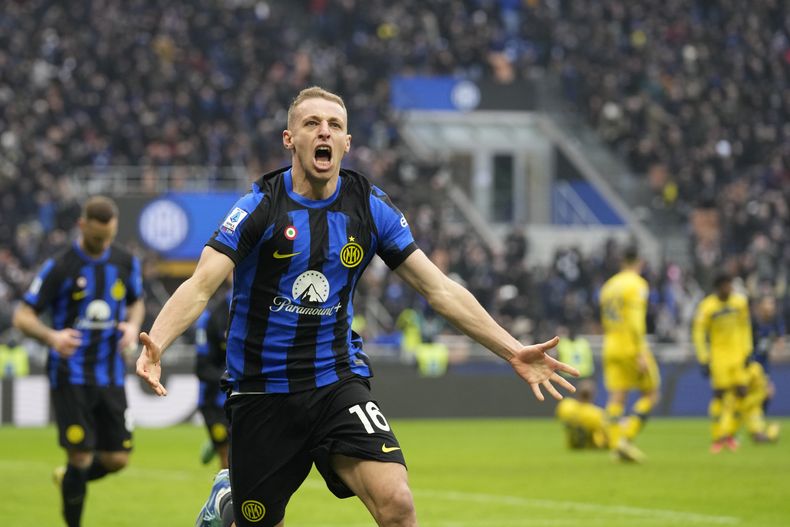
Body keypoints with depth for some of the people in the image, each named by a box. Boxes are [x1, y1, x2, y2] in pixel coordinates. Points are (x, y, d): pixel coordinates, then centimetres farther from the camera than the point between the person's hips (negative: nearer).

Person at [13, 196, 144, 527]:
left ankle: (68, 479, 34)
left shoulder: (126, 263, 5)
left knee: (117, 458, 3)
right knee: (80, 455, -10)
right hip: (70, 376, -4)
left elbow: (136, 302, 22)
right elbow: (22, 316, -6)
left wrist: (133, 325, -1)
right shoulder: (59, 267, -9)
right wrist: (52, 336, -27)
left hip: (111, 376, 4)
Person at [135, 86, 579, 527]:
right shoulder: (261, 206, -9)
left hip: (338, 381, 2)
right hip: (263, 390, -2)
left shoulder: (370, 207, 0)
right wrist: (155, 345, -36)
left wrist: (513, 351, -3)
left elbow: (439, 289, 3)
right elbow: (201, 287, -17)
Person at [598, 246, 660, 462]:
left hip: (611, 347, 7)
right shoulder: (637, 284, -8)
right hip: (632, 347, -6)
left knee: (617, 397, 3)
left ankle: (616, 445, -5)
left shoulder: (608, 285, 14)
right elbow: (636, 321, -17)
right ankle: (626, 437, -11)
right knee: (651, 394, 3)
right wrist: (641, 354, -19)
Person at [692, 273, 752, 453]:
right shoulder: (707, 307, -10)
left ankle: (729, 434, 13)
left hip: (738, 355, 4)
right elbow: (698, 333, -6)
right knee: (720, 394, -8)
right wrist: (704, 360, -9)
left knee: (740, 393, -2)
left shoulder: (740, 301, 2)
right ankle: (717, 438, 0)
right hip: (718, 355, -4)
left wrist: (747, 351, 10)